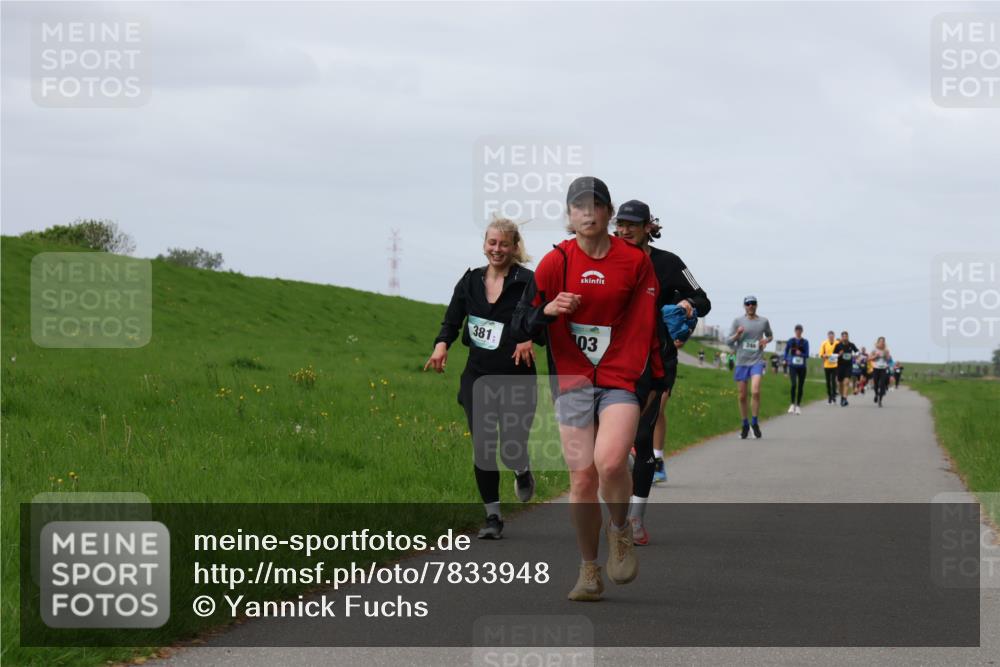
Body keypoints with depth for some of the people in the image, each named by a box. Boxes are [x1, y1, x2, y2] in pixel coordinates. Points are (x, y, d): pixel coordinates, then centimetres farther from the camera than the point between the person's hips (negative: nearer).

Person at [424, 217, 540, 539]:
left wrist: (530, 338, -33)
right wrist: (442, 344, -9)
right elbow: (452, 321, 12)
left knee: (512, 450, -4)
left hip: (516, 379, -4)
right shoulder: (471, 281, 7)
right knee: (483, 449, -1)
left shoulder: (526, 282, -8)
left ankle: (523, 472, 34)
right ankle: (493, 516, 11)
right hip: (477, 377, 4)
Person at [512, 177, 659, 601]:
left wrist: (656, 378, 5)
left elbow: (648, 323, 9)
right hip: (572, 379, 1)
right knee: (582, 476, -4)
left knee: (610, 462, -24)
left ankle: (620, 530, 6)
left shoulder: (636, 261, 2)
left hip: (623, 379, -1)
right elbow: (523, 324, 3)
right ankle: (589, 570, 11)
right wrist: (549, 310, -17)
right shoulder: (556, 262, 2)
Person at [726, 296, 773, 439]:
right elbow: (728, 341, 6)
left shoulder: (763, 321, 6)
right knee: (742, 396, 5)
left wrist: (766, 340, 1)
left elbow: (770, 336, 24)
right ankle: (745, 425, 19)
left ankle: (754, 422, -4)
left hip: (757, 361, -1)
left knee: (755, 392, -19)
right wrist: (737, 335, -14)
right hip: (741, 362, 1)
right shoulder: (738, 321, 4)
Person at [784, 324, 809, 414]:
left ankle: (798, 405, 15)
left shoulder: (805, 342, 3)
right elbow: (786, 352, 14)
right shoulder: (791, 341, 3)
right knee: (794, 384, -18)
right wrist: (786, 360, 0)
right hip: (793, 366, -2)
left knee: (800, 386, 4)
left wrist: (800, 354, -19)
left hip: (802, 367, 2)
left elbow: (807, 355, 0)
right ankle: (793, 404, -7)